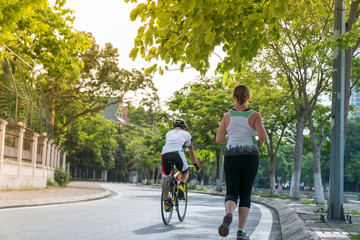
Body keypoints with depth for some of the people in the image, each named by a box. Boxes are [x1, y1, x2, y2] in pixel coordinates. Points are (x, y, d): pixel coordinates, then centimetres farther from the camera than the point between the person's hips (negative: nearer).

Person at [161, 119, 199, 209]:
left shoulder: (169, 133, 35)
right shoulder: (186, 134, 29)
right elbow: (192, 152, 37)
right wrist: (195, 164, 50)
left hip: (165, 154, 2)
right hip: (177, 153, -2)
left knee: (166, 177, 21)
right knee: (185, 172, 23)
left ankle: (166, 201, 14)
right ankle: (181, 186, -8)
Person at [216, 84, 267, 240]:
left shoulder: (228, 116, 3)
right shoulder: (255, 116, -2)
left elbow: (219, 140, 4)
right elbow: (263, 136, -15)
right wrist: (259, 144, 9)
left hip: (232, 157, 1)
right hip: (250, 158, 0)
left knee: (232, 194, 4)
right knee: (245, 194, 11)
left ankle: (228, 214, -30)